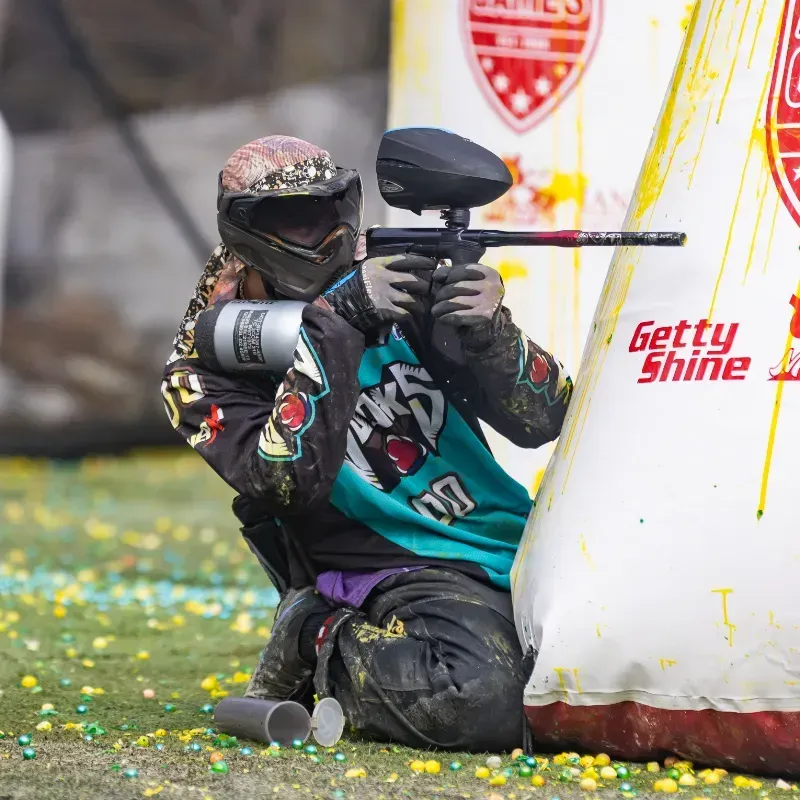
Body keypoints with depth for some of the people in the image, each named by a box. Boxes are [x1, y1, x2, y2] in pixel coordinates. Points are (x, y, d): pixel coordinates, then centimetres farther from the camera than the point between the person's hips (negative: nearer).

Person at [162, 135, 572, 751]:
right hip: (400, 572, -5)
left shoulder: (402, 284, 7)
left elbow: (542, 419, 3)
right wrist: (335, 322, -23)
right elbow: (290, 480, -21)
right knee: (480, 702, -34)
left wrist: (491, 333, -18)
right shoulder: (206, 372, -1)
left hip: (516, 539, 5)